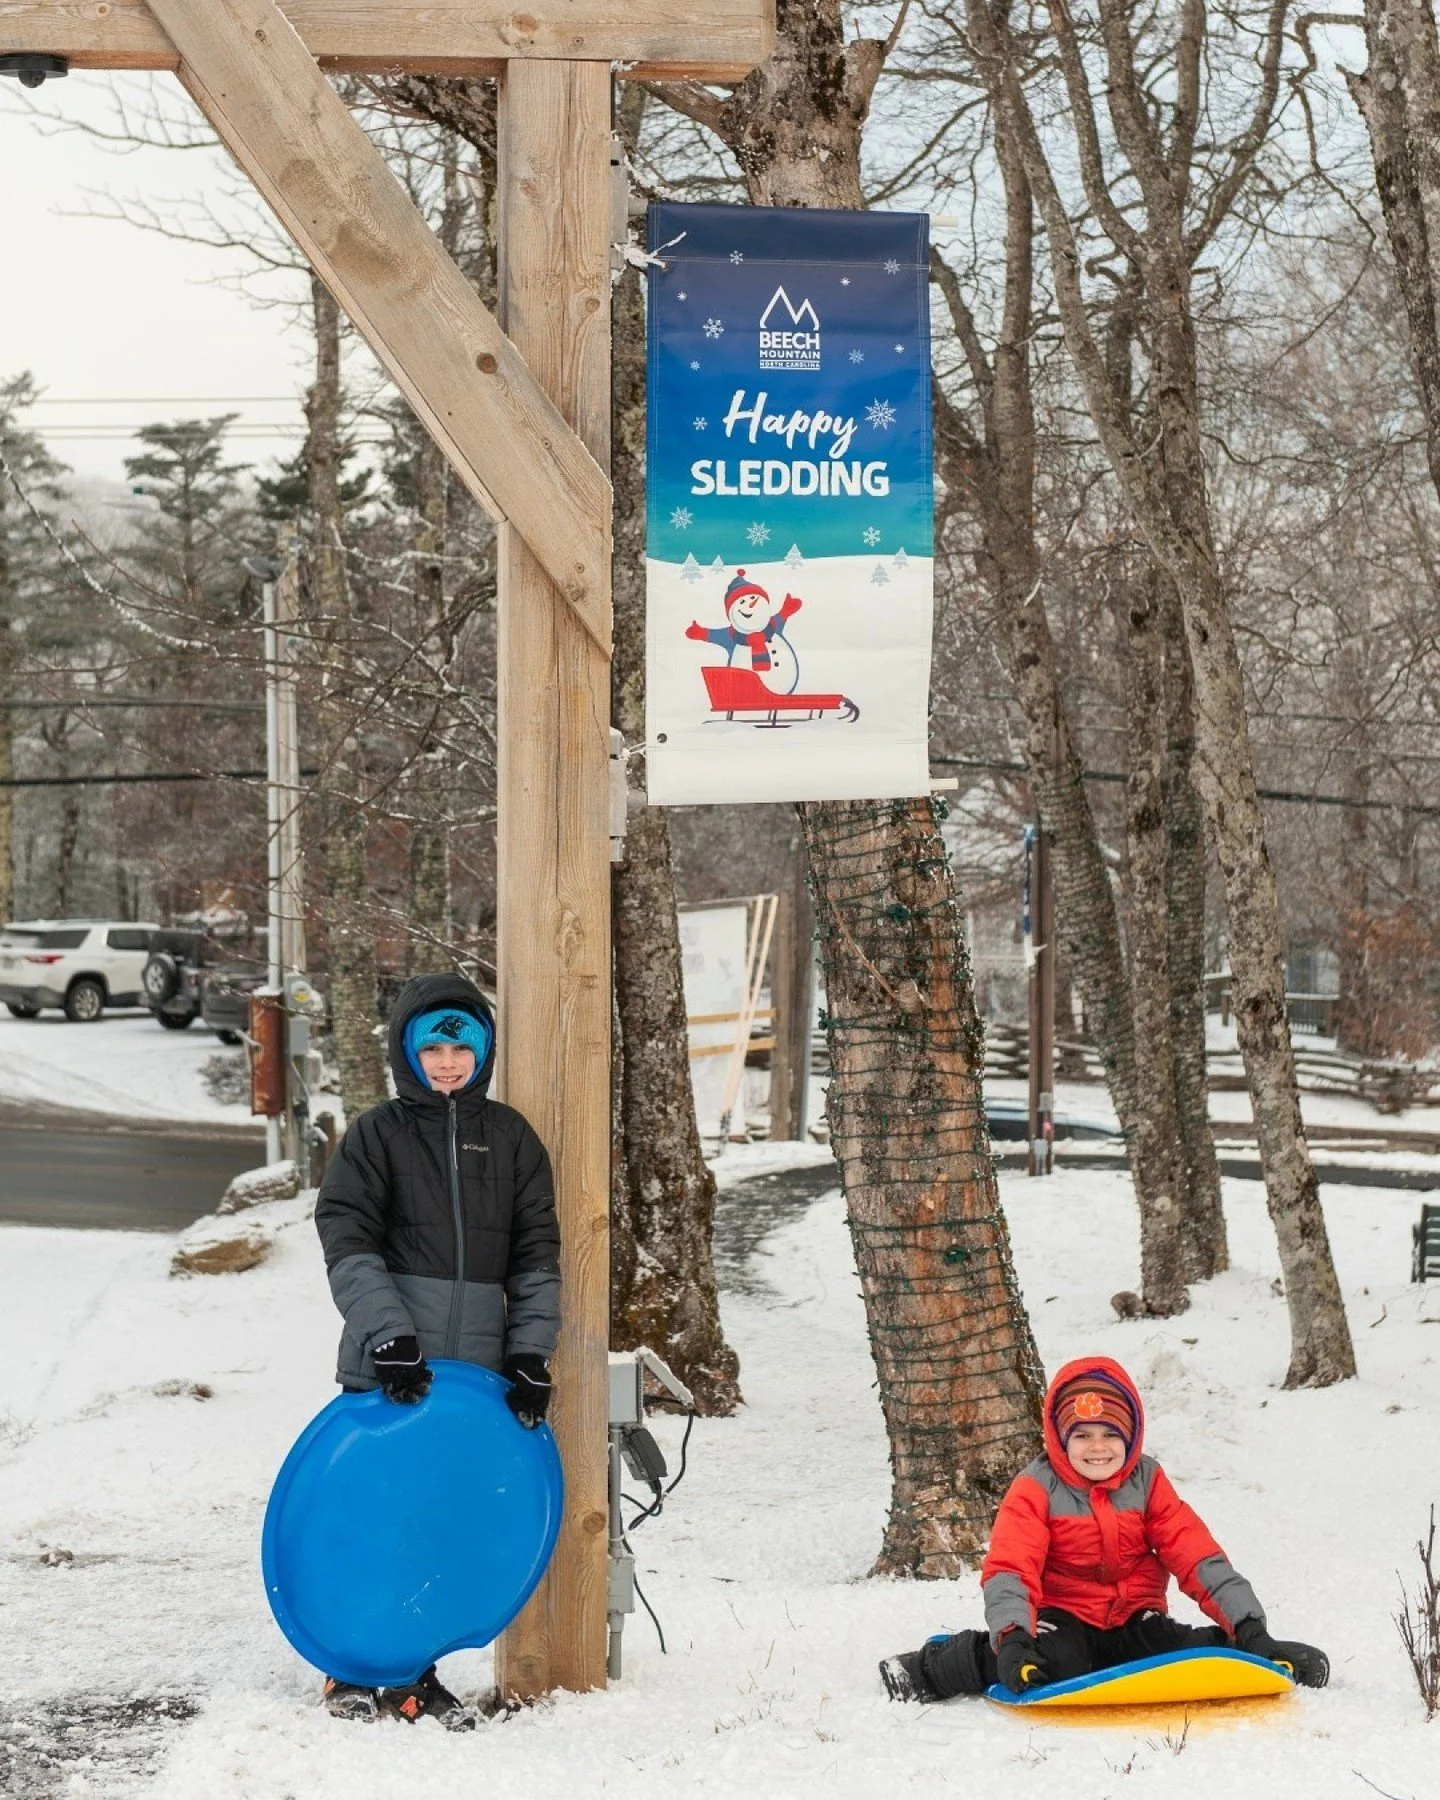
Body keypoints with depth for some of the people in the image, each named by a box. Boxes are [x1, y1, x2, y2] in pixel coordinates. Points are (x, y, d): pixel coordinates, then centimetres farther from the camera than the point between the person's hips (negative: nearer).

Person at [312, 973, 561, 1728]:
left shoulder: (510, 1138, 10)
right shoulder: (376, 1135, 1)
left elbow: (537, 1253, 9)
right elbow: (347, 1242, -7)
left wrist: (531, 1354, 0)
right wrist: (389, 1335, -18)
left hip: (475, 1368, 3)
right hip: (386, 1368, -3)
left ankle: (413, 1674, 17)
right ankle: (353, 1673, 15)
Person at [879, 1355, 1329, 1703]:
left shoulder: (1147, 1482, 0)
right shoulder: (1035, 1490, -9)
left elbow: (1198, 1557, -5)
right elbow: (1008, 1569, -19)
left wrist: (1249, 1628, -15)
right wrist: (1012, 1641, -37)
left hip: (1134, 1620, 3)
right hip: (1064, 1619, -3)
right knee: (1055, 1662, -34)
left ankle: (1274, 1659, -4)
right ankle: (932, 1666, -16)